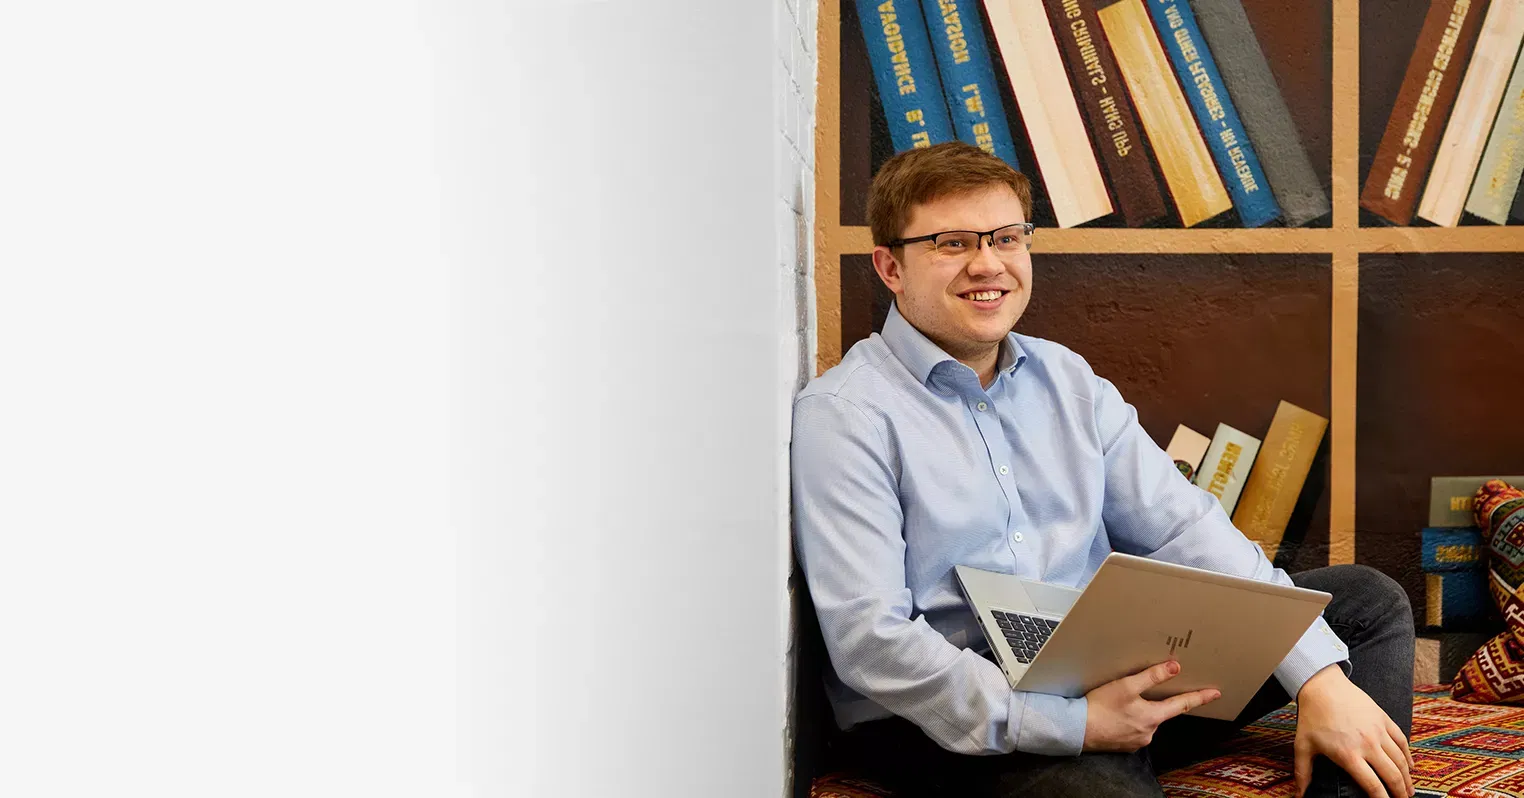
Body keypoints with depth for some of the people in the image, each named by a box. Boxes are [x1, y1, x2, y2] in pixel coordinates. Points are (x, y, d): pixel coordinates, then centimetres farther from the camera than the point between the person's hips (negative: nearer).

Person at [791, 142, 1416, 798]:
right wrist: (1070, 723, -25)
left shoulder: (1068, 379, 14)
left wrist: (1320, 678, -6)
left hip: (1117, 664, 8)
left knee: (1369, 601, 8)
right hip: (950, 717, -8)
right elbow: (868, 639, -17)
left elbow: (1184, 527, 7)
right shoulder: (843, 416, -8)